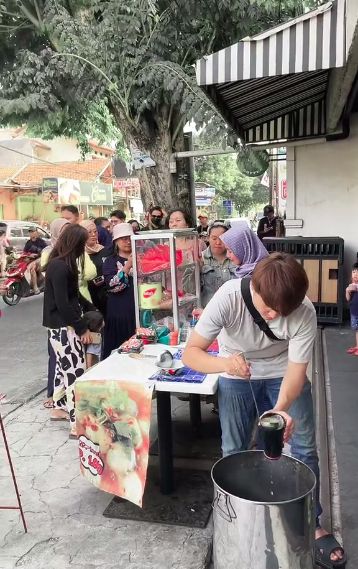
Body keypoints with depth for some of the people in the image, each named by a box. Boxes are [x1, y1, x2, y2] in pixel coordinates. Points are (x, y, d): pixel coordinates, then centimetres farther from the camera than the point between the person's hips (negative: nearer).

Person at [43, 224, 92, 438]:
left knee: (64, 368, 20)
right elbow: (62, 304, -21)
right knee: (76, 373, -8)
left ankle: (59, 408, 36)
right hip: (63, 327, -10)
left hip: (63, 326, 10)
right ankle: (77, 425, -2)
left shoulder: (62, 264, 11)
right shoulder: (59, 267, -19)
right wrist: (82, 328, -15)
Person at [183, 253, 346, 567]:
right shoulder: (228, 298, -35)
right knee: (233, 450, 5)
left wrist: (281, 409, -47)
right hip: (237, 375, 0)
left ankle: (312, 524, 25)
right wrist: (224, 363, -53)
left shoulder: (305, 312, -31)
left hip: (283, 373, 1)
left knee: (305, 447, 4)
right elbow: (190, 353, -33)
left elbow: (296, 372, -27)